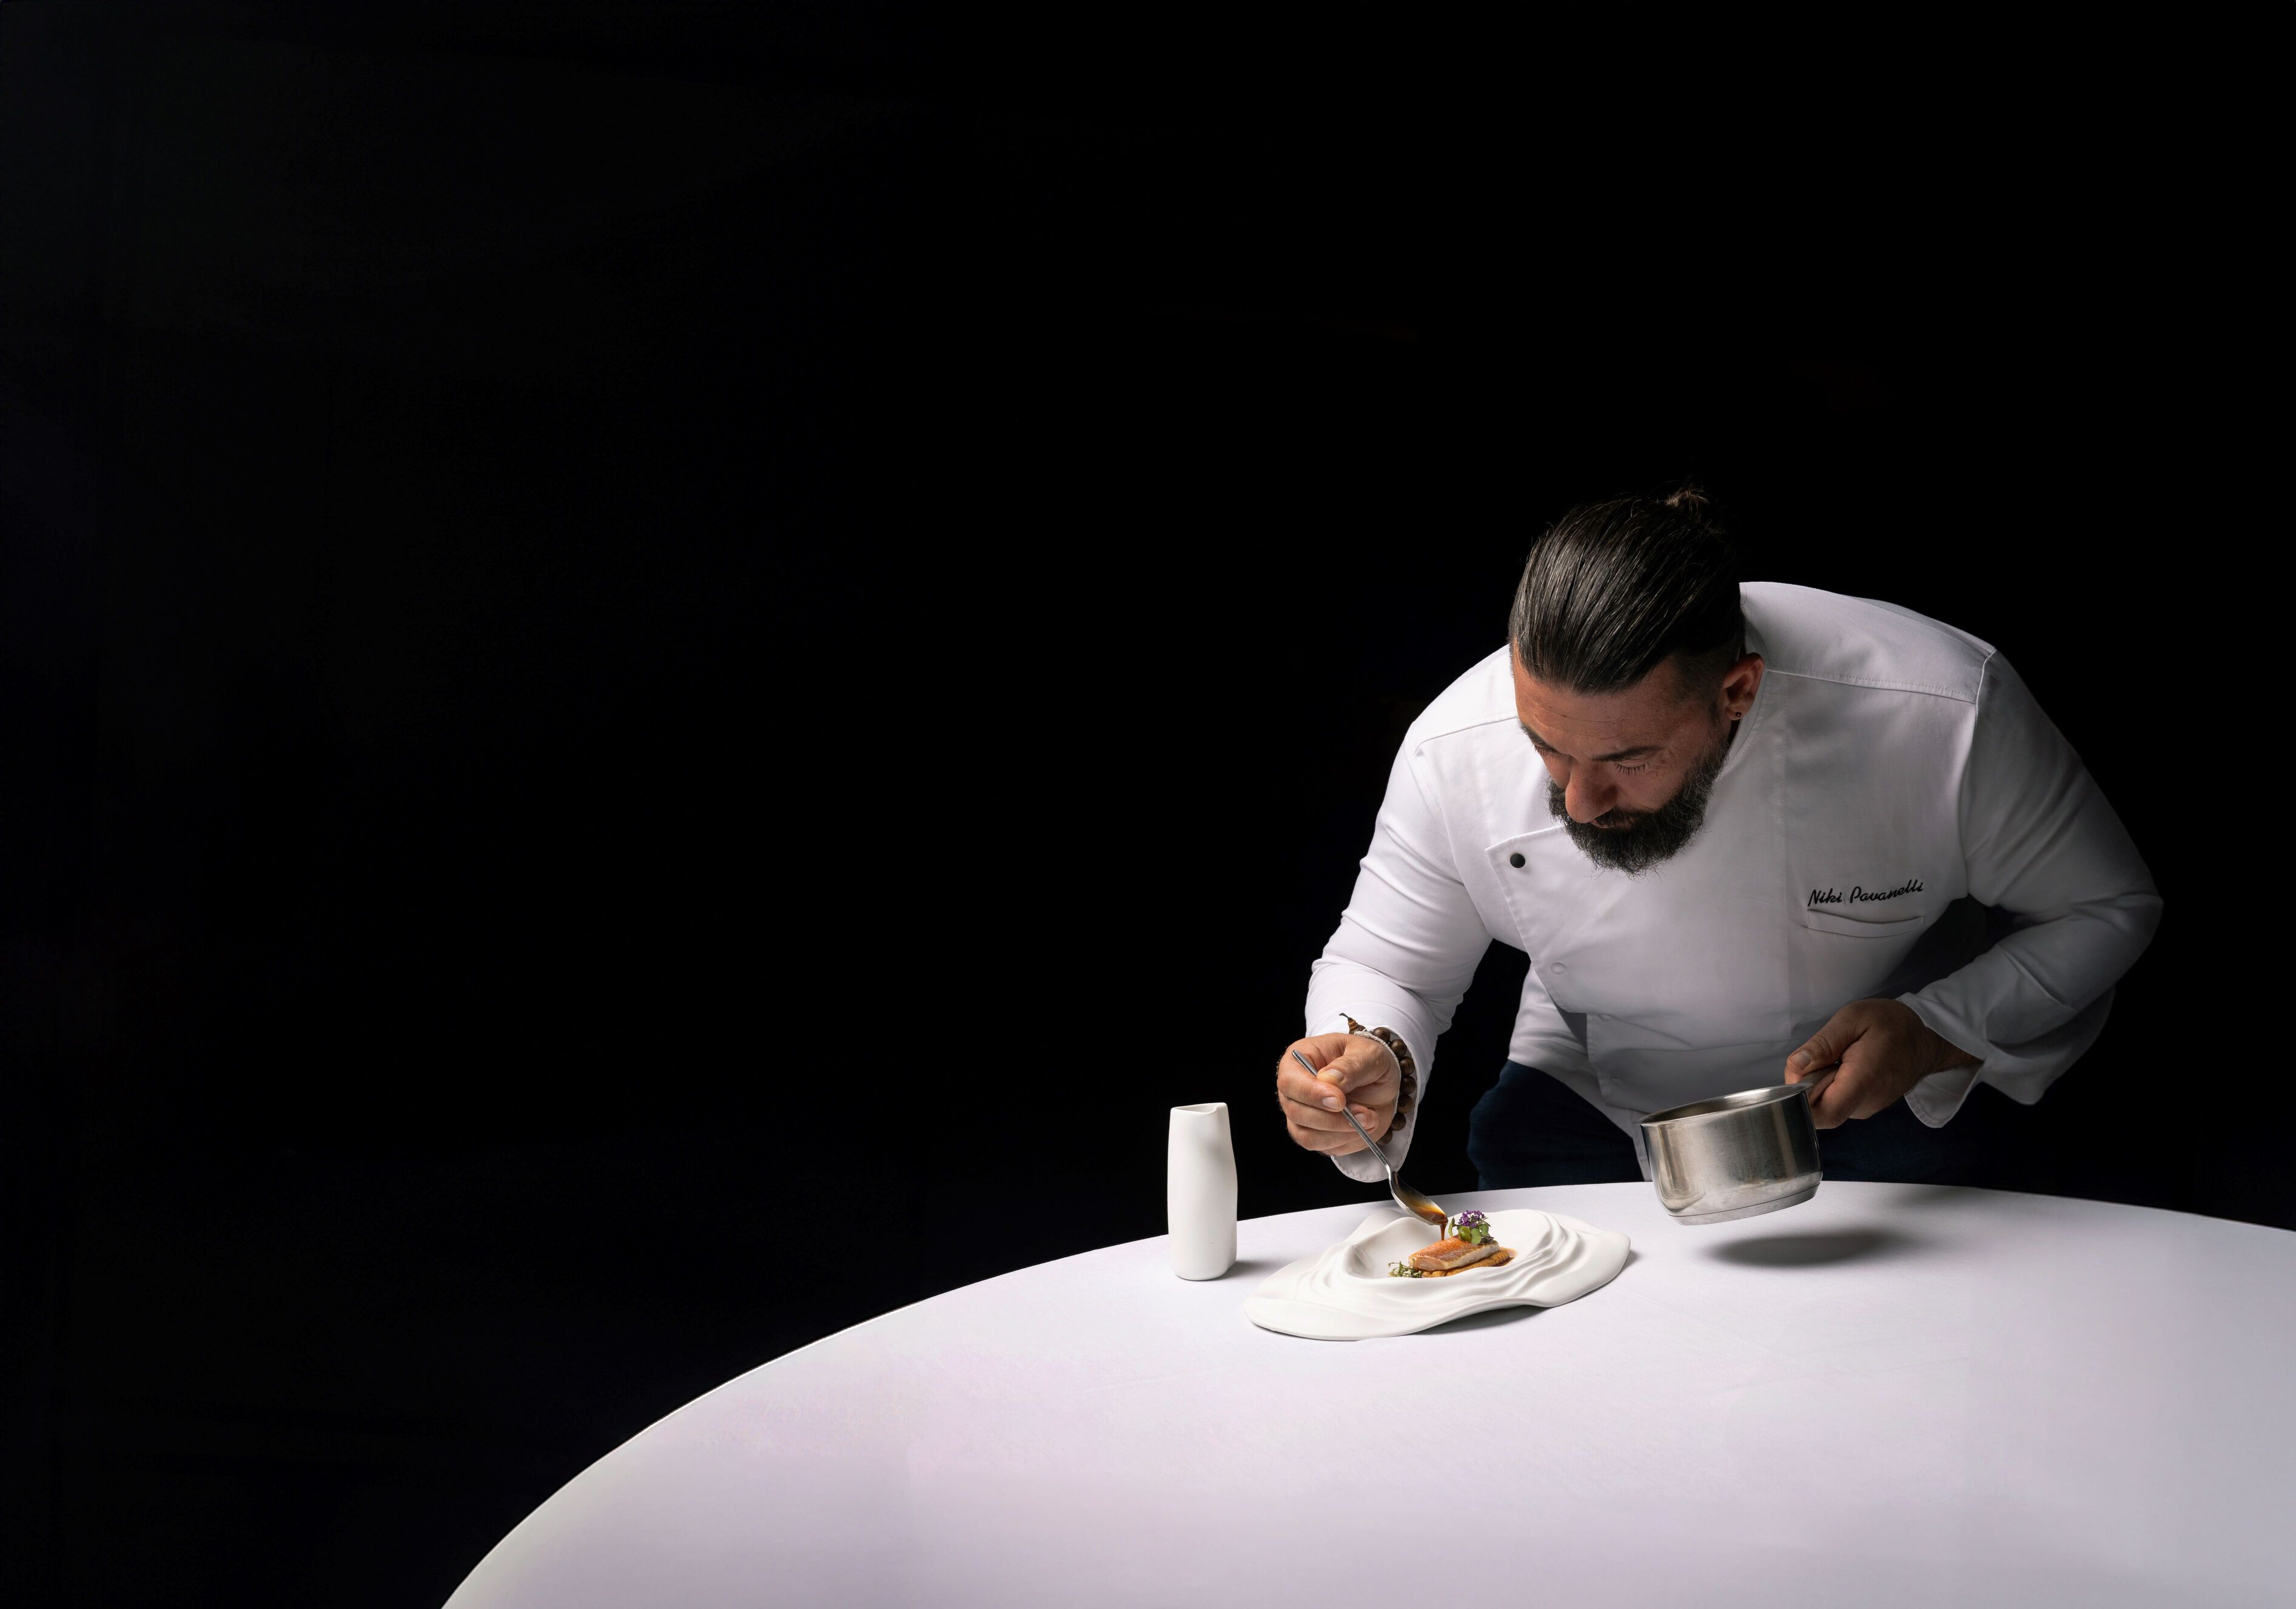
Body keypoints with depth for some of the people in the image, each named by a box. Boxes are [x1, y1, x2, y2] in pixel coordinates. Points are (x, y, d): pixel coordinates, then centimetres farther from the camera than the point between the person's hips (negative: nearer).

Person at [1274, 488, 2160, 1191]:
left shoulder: (1943, 712, -30)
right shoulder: (1453, 751, -25)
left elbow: (2103, 910, -12)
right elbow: (1385, 968, -9)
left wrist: (1932, 1037, -29)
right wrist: (1378, 1069, -33)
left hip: (1896, 1115, -1)